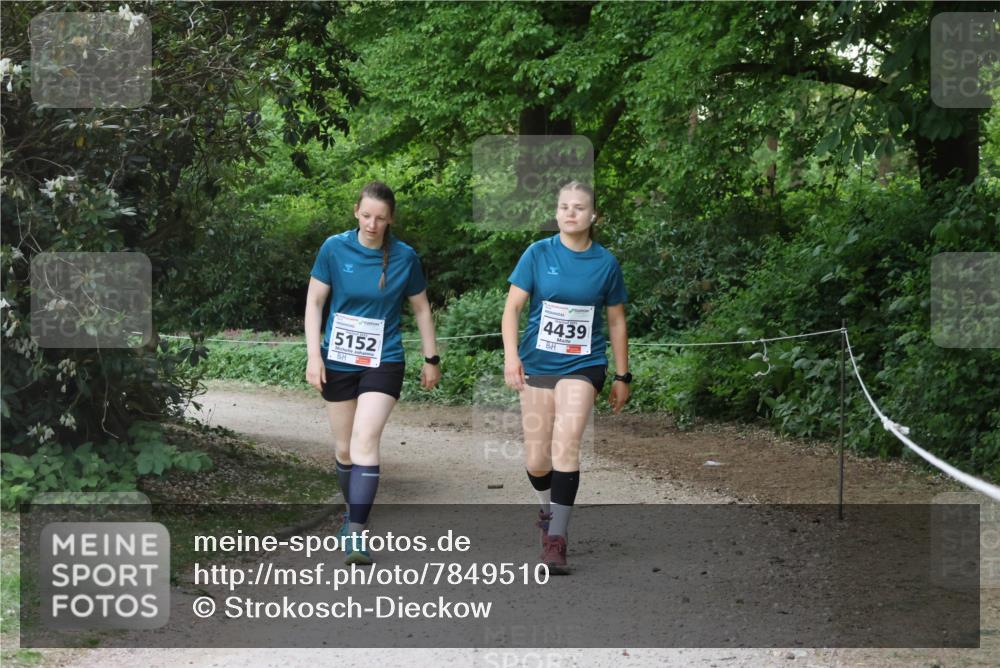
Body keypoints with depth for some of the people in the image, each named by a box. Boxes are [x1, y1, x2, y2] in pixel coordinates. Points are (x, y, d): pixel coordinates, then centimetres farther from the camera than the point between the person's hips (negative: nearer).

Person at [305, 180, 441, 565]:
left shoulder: (404, 257, -4)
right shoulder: (334, 248, -5)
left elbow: (421, 308, 8)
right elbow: (314, 302, 0)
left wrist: (431, 359, 12)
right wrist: (314, 355, -7)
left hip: (383, 363, -2)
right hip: (338, 361, 2)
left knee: (365, 442, -18)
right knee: (343, 448, 10)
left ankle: (356, 534, -20)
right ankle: (352, 511, 34)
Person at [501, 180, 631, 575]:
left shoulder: (606, 263, 0)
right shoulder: (538, 254, -3)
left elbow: (616, 321, 9)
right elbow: (513, 306, -5)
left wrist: (622, 377, 12)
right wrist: (511, 356, -20)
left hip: (583, 366, -1)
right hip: (538, 363, 1)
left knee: (566, 443, -21)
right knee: (536, 460, 5)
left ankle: (556, 537, -16)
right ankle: (549, 508, 38)